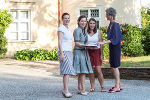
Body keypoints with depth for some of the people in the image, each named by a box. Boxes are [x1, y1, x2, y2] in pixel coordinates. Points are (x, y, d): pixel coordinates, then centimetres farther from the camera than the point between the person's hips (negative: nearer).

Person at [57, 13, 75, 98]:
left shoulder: (69, 29, 19)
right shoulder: (61, 29, -6)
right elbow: (60, 42, -13)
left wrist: (72, 53, 21)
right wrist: (61, 54, -20)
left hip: (69, 52, 8)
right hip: (63, 51, -8)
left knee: (68, 72, 3)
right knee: (67, 71, -15)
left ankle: (65, 90, 6)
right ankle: (66, 90, -17)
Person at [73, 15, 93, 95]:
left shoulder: (85, 31, 17)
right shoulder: (77, 30, -8)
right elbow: (76, 43, -13)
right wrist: (84, 46, -24)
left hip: (84, 52, 8)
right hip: (79, 52, -8)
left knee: (81, 72, 8)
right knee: (83, 71, -11)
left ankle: (79, 89, 13)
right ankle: (83, 90, -9)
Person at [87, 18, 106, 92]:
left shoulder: (98, 32, 3)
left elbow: (101, 44, 2)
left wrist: (101, 54, -4)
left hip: (97, 52, -2)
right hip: (88, 52, 2)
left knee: (98, 70, -8)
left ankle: (102, 87, 1)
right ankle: (92, 87, 11)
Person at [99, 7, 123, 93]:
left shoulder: (115, 25, -18)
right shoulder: (111, 24, 10)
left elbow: (115, 39, -23)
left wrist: (104, 42, -30)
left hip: (115, 47, -9)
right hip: (112, 47, 9)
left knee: (114, 66, -5)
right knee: (113, 66, 12)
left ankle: (117, 87, 1)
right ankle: (119, 85, 18)